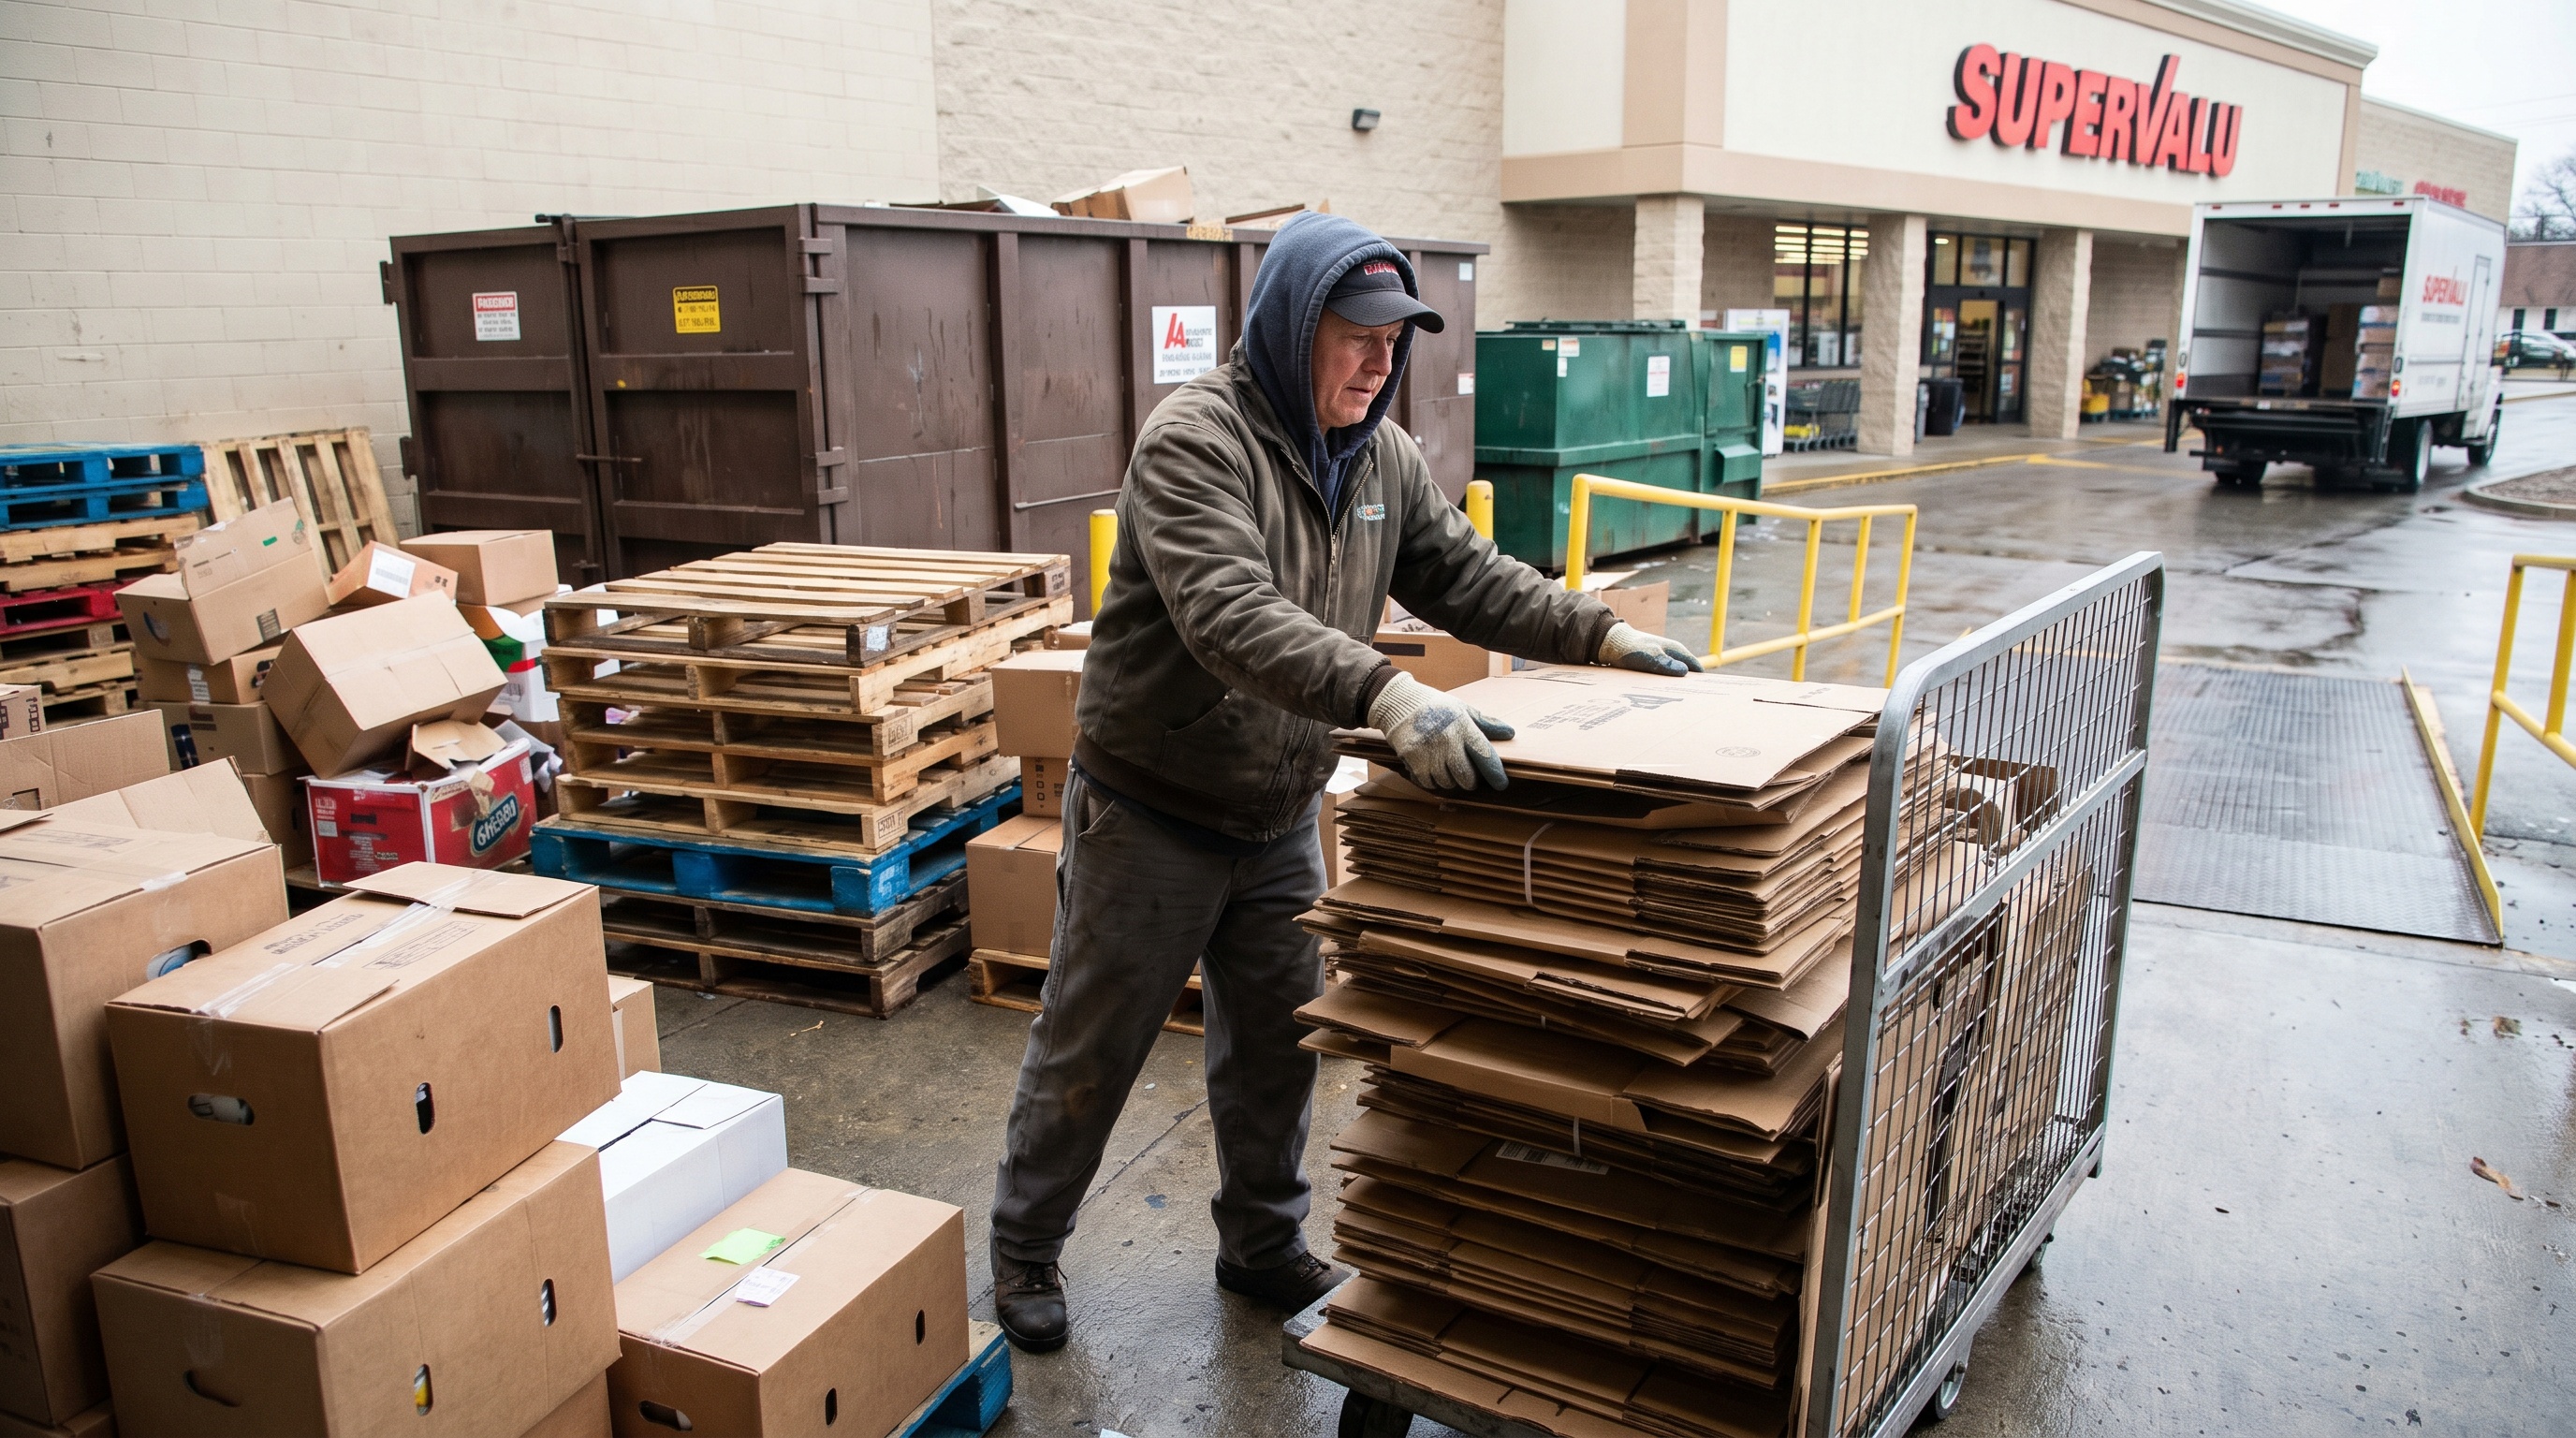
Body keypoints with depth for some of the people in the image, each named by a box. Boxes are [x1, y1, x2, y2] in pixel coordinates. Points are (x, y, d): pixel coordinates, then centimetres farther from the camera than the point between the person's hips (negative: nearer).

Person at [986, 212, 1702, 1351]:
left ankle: (1262, 1245, 38)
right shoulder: (1196, 439, -23)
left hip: (1282, 815, 7)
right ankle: (1023, 1247, 31)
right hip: (1153, 816, -6)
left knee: (1277, 1043, 18)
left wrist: (1603, 636, -5)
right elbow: (1231, 615, -38)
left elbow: (1466, 576, 7)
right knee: (1091, 1046, 9)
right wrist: (1388, 695, -50)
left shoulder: (1380, 456, 2)